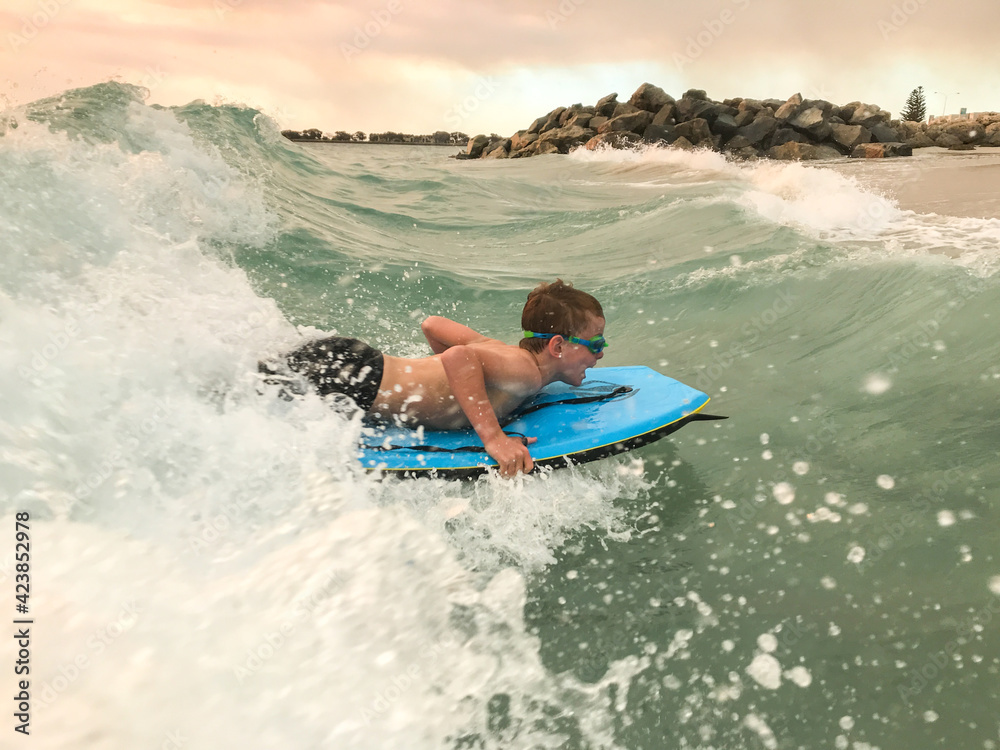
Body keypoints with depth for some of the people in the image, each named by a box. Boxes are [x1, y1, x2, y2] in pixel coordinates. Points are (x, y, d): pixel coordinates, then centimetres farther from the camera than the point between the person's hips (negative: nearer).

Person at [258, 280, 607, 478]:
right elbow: (458, 356, -35)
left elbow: (433, 324, 16)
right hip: (350, 385, -8)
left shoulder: (506, 351, 9)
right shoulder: (527, 374, -17)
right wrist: (493, 437, -33)